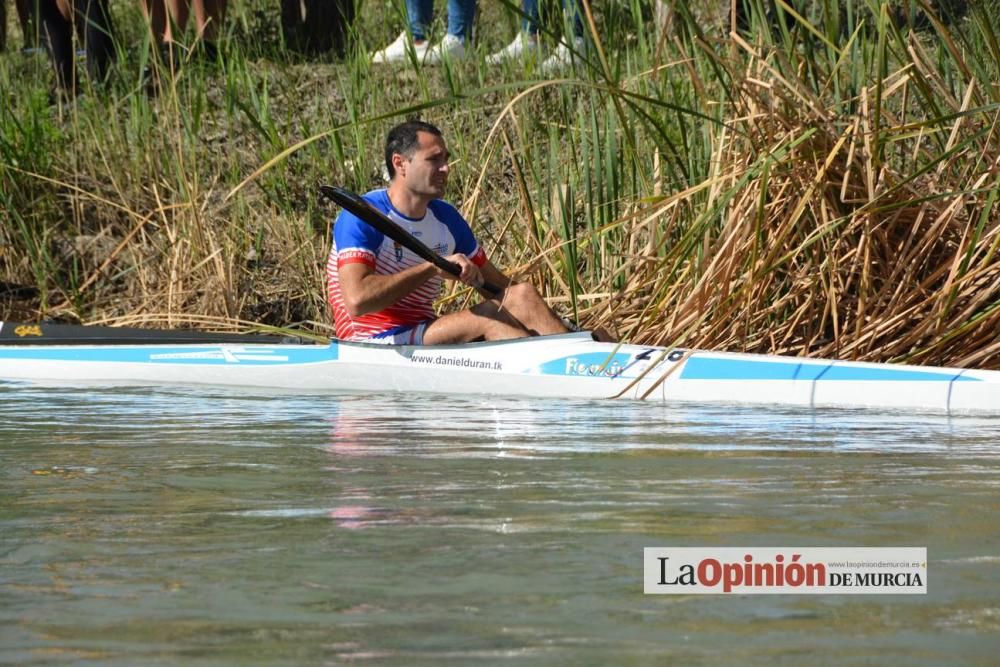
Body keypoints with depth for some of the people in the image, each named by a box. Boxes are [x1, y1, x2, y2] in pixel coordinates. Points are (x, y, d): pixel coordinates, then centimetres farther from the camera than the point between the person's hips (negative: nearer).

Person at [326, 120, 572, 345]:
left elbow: (497, 284, 19)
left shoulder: (445, 217, 13)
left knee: (522, 294, -10)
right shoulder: (363, 216, -12)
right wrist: (433, 267, -23)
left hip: (423, 336, 8)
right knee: (487, 320, -27)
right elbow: (357, 301, -26)